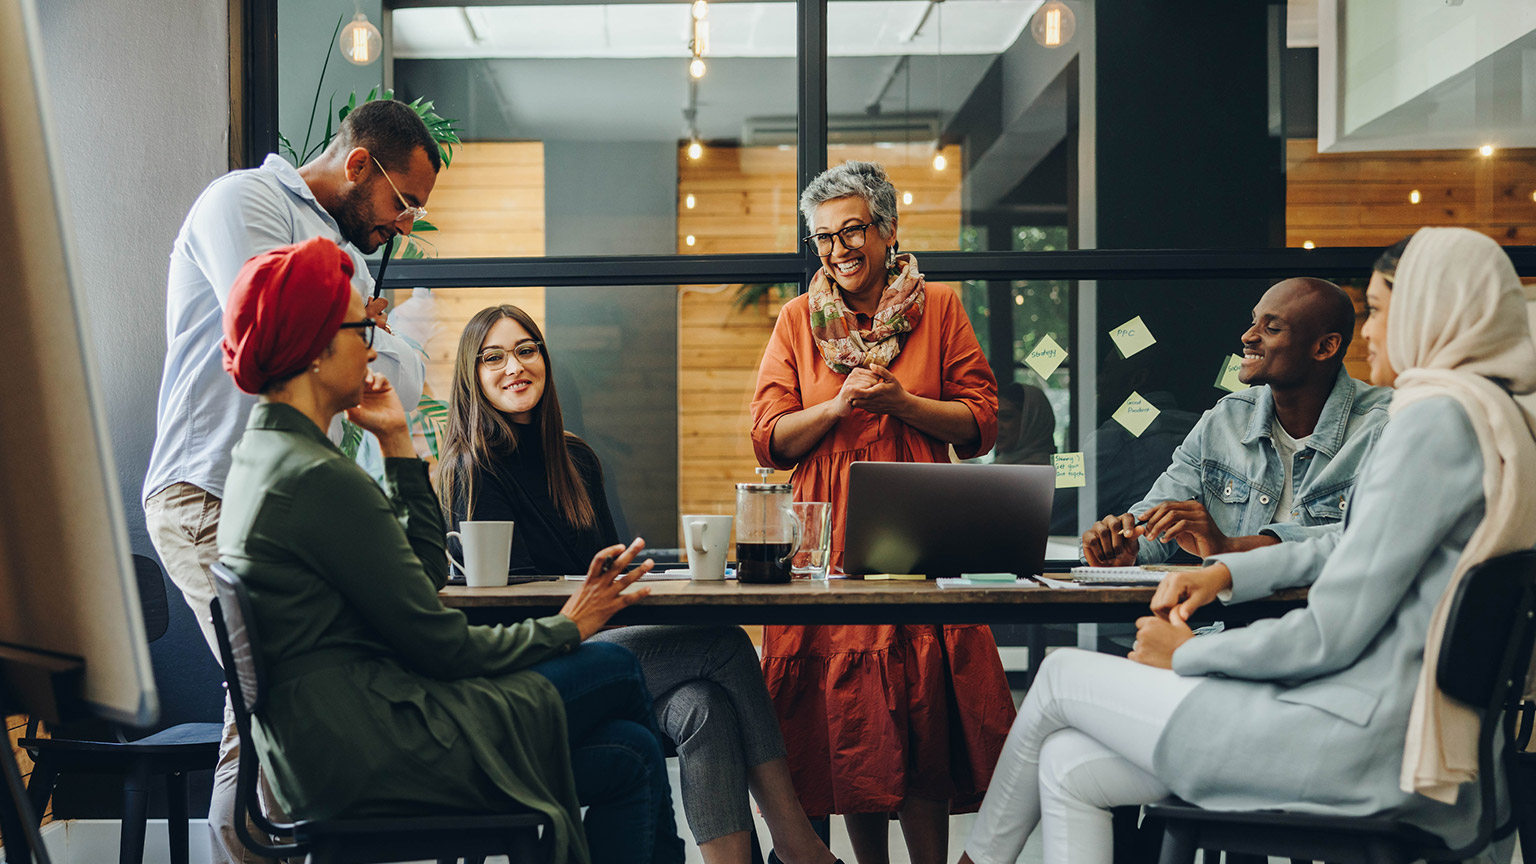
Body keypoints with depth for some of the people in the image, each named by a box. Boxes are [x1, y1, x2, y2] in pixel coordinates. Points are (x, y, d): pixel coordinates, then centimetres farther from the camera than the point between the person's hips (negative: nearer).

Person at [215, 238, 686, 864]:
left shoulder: (261, 455, 13)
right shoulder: (319, 477, -19)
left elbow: (427, 571, 15)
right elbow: (438, 643, -15)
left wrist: (396, 441, 12)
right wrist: (566, 628, -1)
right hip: (364, 758, -9)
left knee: (629, 757, 8)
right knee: (615, 669, -1)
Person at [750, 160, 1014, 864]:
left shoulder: (938, 309, 7)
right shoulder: (798, 320, 10)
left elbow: (981, 424, 3)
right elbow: (768, 440, 6)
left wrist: (900, 400, -11)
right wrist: (840, 403, -10)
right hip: (827, 541, 1)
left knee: (924, 709, -7)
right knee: (846, 712, 1)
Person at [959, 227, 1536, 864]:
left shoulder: (1438, 417, -17)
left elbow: (1329, 634, -20)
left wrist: (1187, 655, -5)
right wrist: (1227, 573, 14)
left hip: (1352, 741, -9)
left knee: (1061, 677, 6)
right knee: (1069, 769, 6)